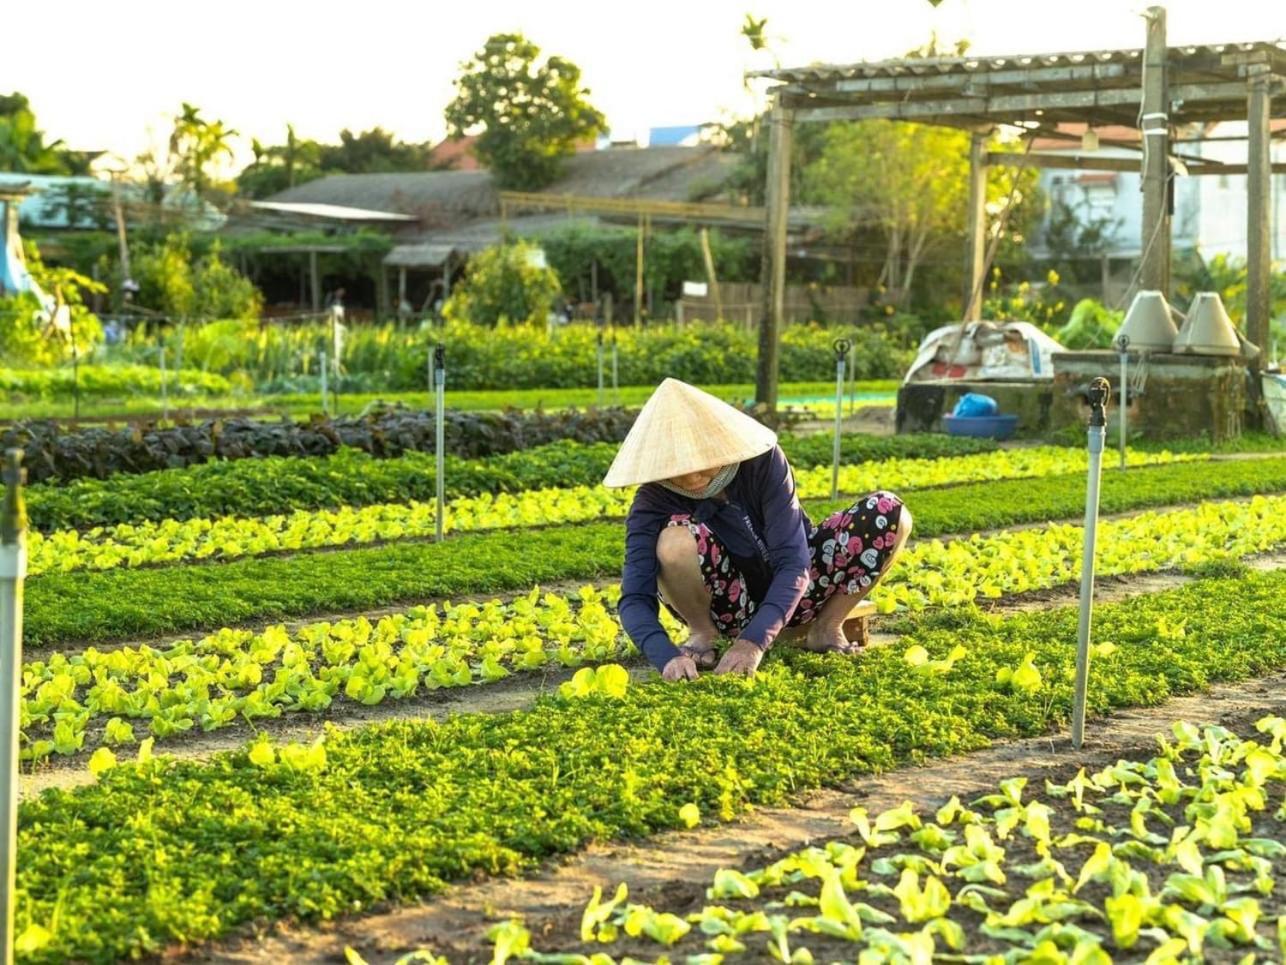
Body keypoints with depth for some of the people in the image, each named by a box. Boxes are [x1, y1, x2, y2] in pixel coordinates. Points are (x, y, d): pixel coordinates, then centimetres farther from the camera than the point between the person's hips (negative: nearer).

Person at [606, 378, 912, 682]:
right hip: (730, 607, -1)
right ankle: (702, 635, -6)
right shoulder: (653, 501, -21)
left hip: (786, 593, 1)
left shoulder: (762, 460, -22)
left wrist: (753, 642, -40)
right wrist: (668, 657, -47)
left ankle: (825, 628, -3)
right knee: (675, 539, -35)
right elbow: (634, 599, -27)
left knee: (889, 512, -20)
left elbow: (793, 562, -27)